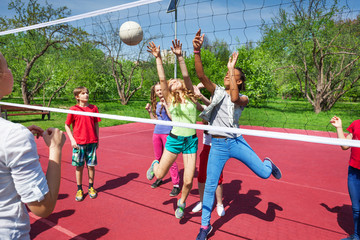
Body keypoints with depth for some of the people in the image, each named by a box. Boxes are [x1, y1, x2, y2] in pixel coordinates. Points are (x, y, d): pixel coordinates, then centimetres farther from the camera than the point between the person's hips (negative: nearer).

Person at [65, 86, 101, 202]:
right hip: (78, 143, -1)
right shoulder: (73, 109, -2)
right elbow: (67, 125, 5)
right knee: (79, 166, 6)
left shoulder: (93, 108, 3)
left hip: (92, 142, 1)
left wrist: (97, 140, 8)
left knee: (91, 166, 7)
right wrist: (72, 140, -4)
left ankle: (91, 187, 24)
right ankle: (79, 190, 21)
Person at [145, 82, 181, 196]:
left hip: (167, 133, -7)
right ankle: (159, 178, 35)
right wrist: (149, 111, 6)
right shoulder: (156, 104, 14)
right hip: (157, 133, 7)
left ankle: (176, 185, 4)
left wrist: (165, 105, -18)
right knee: (158, 158, 16)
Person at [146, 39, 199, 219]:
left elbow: (186, 76, -9)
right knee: (160, 174, 6)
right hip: (175, 139, 0)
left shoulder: (190, 97, 4)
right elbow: (162, 79, -9)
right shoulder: (169, 100, 2)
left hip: (191, 140, 1)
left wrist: (180, 57, -16)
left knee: (188, 180, 1)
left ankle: (181, 203, 31)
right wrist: (158, 58, -13)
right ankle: (155, 164, 43)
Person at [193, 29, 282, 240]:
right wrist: (197, 51, -25)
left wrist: (231, 68, -20)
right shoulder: (217, 91, 5)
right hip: (218, 145, 1)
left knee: (264, 173, 0)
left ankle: (269, 163, 42)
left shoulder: (243, 98, 1)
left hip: (236, 142, -1)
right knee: (210, 186, 2)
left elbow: (234, 98, -26)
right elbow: (201, 75, -11)